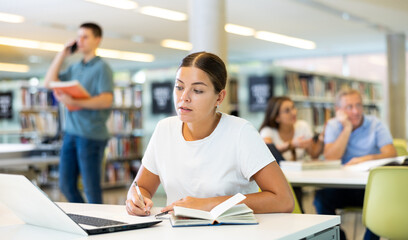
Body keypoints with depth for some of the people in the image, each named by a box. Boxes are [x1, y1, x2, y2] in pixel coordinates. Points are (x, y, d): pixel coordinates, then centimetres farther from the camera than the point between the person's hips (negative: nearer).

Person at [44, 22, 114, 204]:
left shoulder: (101, 68, -5)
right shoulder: (75, 68, 16)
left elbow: (106, 100, -16)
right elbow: (49, 82, 13)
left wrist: (75, 102, -26)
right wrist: (63, 54, 10)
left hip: (92, 135, -7)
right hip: (71, 132, 7)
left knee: (91, 189, -1)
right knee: (66, 185, 10)